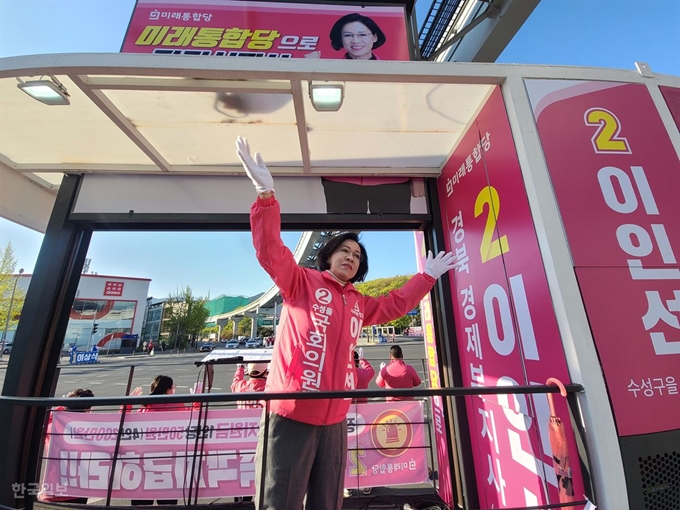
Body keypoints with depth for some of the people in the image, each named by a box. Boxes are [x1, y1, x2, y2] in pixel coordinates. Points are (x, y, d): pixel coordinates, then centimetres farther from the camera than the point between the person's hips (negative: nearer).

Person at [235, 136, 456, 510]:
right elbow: (271, 251, -15)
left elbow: (396, 304, 27)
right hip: (291, 414, -6)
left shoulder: (359, 303, 15)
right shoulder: (302, 282, -2)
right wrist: (266, 194, -24)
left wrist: (427, 277, 28)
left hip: (334, 420, 6)